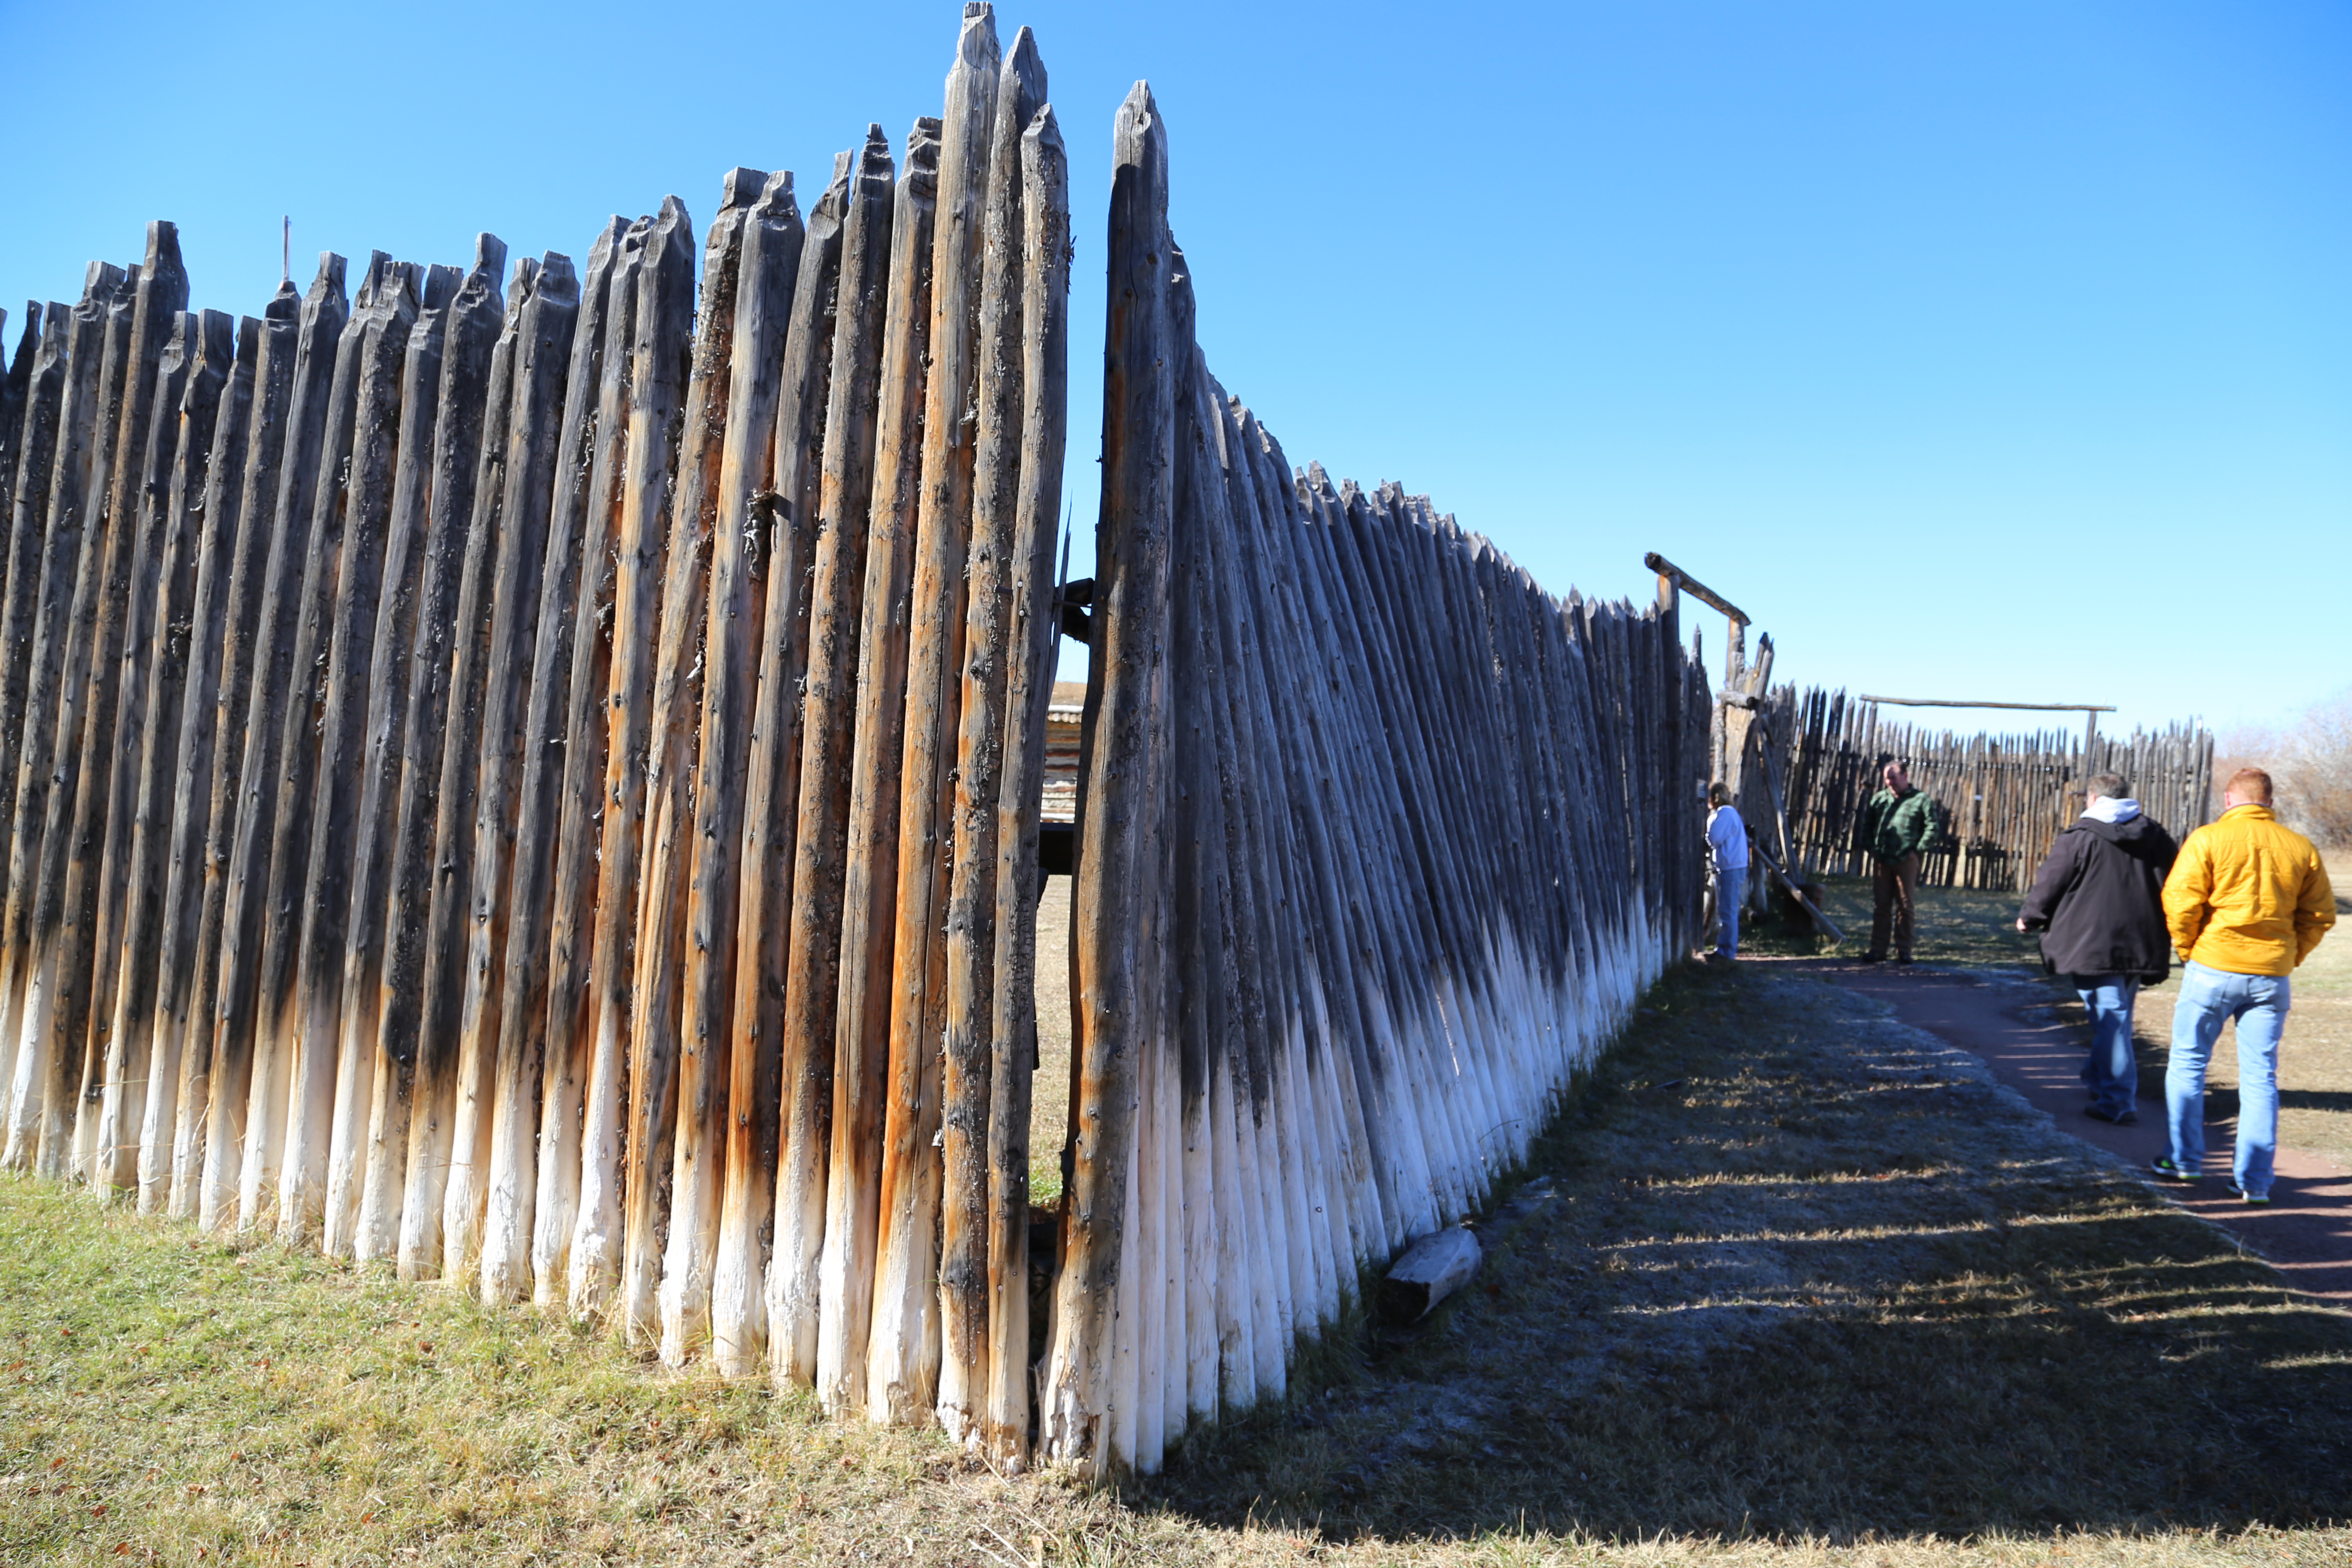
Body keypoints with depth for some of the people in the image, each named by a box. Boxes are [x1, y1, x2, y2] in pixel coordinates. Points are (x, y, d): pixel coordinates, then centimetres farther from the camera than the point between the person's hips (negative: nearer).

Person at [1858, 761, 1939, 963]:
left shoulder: (1921, 800, 1)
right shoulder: (1879, 798, 13)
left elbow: (1932, 828, -3)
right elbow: (1867, 824, 21)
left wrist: (1918, 850, -8)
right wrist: (1870, 847, 9)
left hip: (1906, 862, -4)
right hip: (1881, 861, 4)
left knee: (1905, 907, 1)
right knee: (1880, 907, 6)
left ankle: (1903, 951, 6)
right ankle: (1878, 949, 10)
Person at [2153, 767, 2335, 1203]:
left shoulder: (2208, 840, -7)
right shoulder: (2300, 848, 5)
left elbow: (2180, 901, -13)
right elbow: (2320, 914, 8)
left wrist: (2188, 950, 1)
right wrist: (2289, 957, 14)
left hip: (2214, 970, -3)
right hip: (2273, 977, 4)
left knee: (2188, 1063, 11)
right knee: (2261, 1077, 8)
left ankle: (2185, 1160, 15)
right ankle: (2255, 1180, 10)